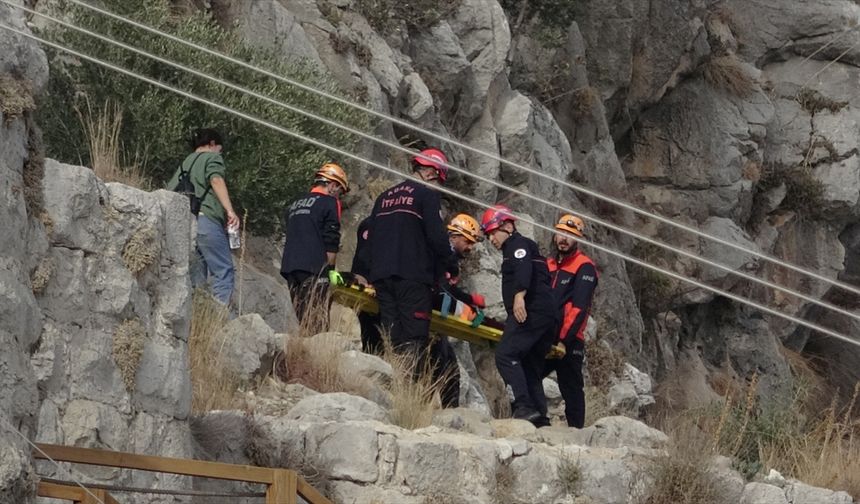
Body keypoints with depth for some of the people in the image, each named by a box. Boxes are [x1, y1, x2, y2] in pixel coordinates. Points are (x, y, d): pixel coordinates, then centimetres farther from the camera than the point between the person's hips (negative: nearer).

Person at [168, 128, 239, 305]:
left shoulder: (185, 163, 27)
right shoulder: (212, 157, 8)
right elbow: (216, 180, -11)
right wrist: (229, 210, -22)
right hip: (206, 219, -7)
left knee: (196, 275, 9)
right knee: (223, 271, -10)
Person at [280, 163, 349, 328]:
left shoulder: (294, 205, 24)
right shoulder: (330, 203, 1)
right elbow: (331, 242, -6)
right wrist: (330, 269, 0)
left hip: (289, 267, 7)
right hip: (314, 268, -7)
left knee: (302, 320, 6)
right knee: (318, 322, -12)